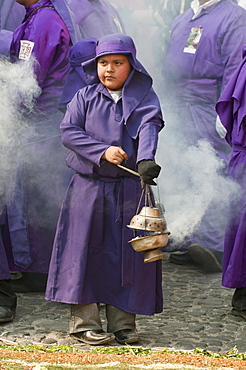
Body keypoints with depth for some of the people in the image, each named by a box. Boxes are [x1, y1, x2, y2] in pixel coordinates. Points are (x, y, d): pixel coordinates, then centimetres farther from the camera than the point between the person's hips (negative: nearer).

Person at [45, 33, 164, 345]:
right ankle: (83, 322, 7)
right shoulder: (85, 97, 6)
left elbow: (149, 129, -15)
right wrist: (102, 151, -17)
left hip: (130, 188, 0)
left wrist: (145, 160, -35)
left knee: (126, 253, 2)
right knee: (86, 249, 0)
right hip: (89, 187, 0)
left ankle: (122, 322, 11)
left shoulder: (144, 98, 3)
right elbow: (68, 131, -4)